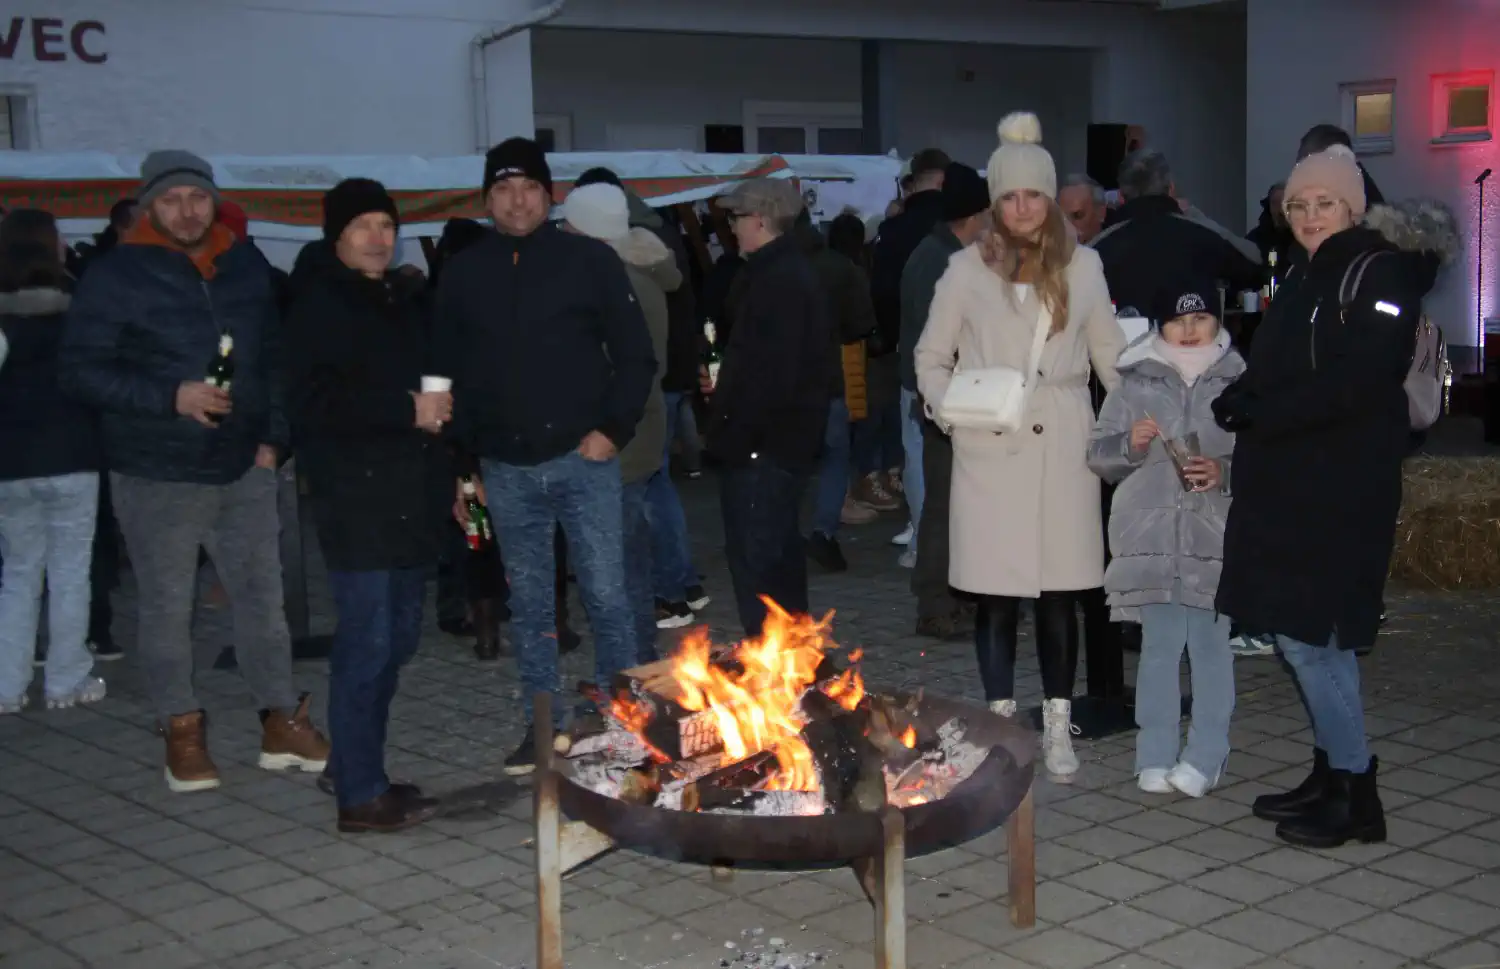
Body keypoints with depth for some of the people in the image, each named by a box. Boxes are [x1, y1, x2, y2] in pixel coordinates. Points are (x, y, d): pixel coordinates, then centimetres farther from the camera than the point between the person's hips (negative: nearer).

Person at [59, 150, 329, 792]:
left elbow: (272, 359, 15)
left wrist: (272, 436, 5)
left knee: (262, 596, 8)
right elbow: (80, 368, -10)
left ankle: (282, 719, 18)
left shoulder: (247, 267, 8)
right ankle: (182, 732, 17)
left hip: (244, 469, 4)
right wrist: (170, 397, -20)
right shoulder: (117, 275, -7)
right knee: (167, 606, 4)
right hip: (156, 476, -4)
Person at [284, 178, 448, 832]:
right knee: (368, 639, -8)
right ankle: (360, 795, -1)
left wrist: (439, 410, 9)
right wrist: (407, 410, -18)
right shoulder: (319, 304, -5)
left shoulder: (404, 299, 18)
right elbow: (316, 400, -17)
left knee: (398, 637, 12)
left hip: (411, 494, 8)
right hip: (356, 495, -8)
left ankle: (358, 769, 24)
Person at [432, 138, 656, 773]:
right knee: (528, 606, 10)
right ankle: (543, 725, 20)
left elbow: (636, 355, 2)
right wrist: (462, 462, 7)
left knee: (606, 596, 1)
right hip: (506, 470, 3)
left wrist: (613, 429, -8)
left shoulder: (589, 260, -1)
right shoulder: (463, 274, 7)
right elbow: (447, 372, 12)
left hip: (582, 460, -3)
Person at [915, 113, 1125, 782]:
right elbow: (931, 358, 9)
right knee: (996, 594, 2)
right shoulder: (967, 270, 3)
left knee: (1057, 593, 4)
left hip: (1062, 449, 1)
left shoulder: (1082, 266, 8)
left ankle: (1057, 725, 15)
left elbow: (1109, 355, 14)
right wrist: (950, 403, -11)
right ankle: (1001, 721, 14)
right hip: (990, 451, -1)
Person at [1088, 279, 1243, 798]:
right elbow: (1098, 453, 8)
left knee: (1211, 645, 3)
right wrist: (1129, 445, -10)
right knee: (1158, 646, 7)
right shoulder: (1135, 384, 6)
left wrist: (1225, 472, -16)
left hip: (1218, 536, -1)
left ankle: (1204, 758, 13)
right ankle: (1155, 757, 14)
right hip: (1152, 536, 1)